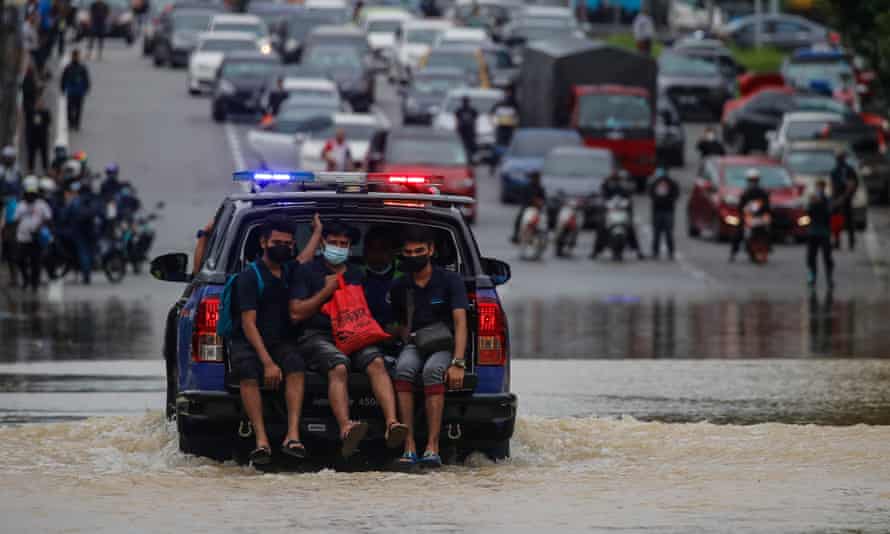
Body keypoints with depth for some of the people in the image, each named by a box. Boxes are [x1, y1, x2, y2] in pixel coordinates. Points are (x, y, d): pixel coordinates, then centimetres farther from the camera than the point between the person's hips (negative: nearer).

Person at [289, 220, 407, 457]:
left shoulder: (356, 275, 26)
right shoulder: (308, 272, 11)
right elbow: (296, 313, 2)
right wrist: (326, 291, 0)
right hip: (316, 336, -4)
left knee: (376, 362, -29)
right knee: (339, 367, -37)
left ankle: (392, 423, -46)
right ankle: (346, 429, -56)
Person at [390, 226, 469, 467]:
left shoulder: (450, 280, -1)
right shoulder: (400, 287, 11)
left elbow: (460, 322, -10)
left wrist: (458, 363, -23)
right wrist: (409, 345, -2)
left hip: (444, 346, -3)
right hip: (415, 346, 3)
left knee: (432, 370, -38)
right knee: (404, 368, -34)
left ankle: (432, 447, -42)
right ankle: (409, 447, -39)